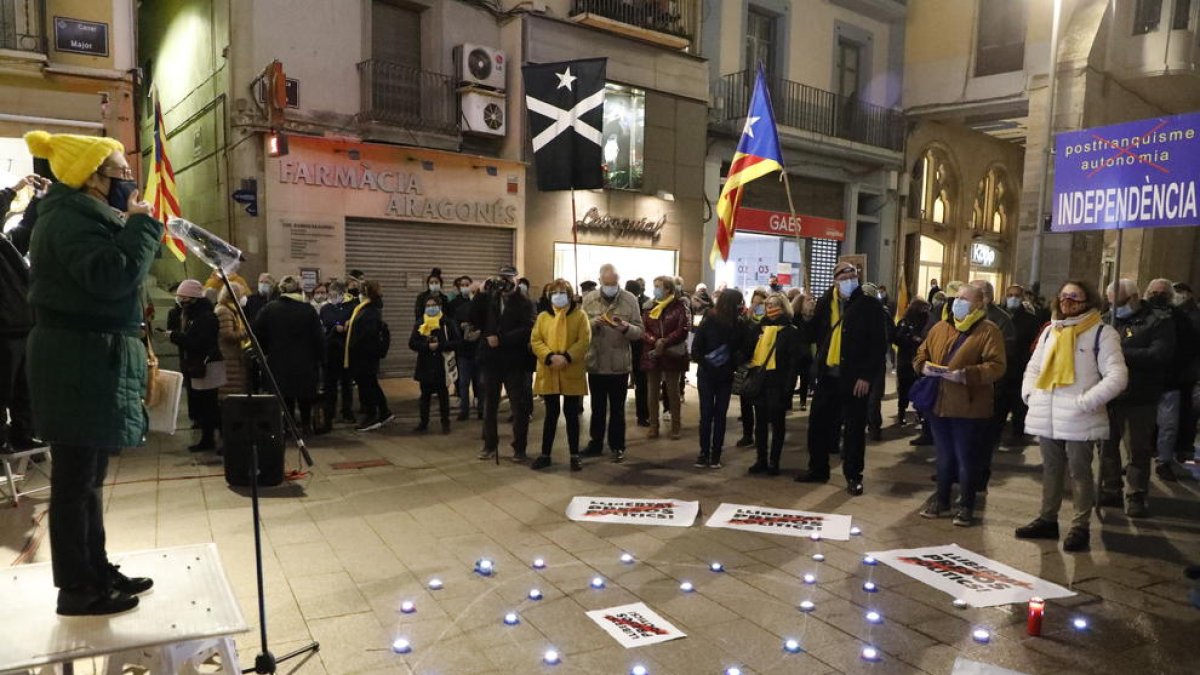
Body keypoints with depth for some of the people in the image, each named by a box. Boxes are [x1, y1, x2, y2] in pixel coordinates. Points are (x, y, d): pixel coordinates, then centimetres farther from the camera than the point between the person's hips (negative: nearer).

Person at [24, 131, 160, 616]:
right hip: (78, 362, -11)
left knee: (88, 475, 15)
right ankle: (76, 589, 8)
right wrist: (140, 224, -17)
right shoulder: (69, 215, -13)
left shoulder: (88, 214, 18)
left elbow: (118, 277, 19)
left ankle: (96, 572, 26)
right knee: (75, 477, -2)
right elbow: (112, 276, -26)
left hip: (94, 358, 11)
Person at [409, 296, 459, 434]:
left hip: (442, 365, -2)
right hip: (425, 365, 2)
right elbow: (412, 343, -2)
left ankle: (445, 423, 18)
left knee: (443, 395, 8)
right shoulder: (420, 324, 5)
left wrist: (439, 346, -19)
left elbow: (456, 342, -8)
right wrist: (428, 346, -16)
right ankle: (423, 422, 20)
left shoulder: (448, 323, -2)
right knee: (425, 395, 10)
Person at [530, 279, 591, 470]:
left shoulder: (580, 315, 1)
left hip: (572, 373, -2)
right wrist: (550, 356, -17)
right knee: (551, 414, 8)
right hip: (548, 373, 2)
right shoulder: (543, 316, 8)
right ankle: (545, 454, 18)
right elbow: (535, 341, 0)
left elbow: (584, 341, -8)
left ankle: (574, 455, 16)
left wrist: (567, 357, -20)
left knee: (571, 413, 6)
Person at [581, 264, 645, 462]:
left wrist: (626, 328, -26)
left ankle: (617, 445, 22)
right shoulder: (589, 299, 0)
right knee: (597, 408, 14)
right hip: (595, 363, 1)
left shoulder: (630, 300, -3)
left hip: (620, 364, -1)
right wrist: (594, 322, -21)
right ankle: (595, 444, 25)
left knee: (617, 408, 10)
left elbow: (639, 331, -6)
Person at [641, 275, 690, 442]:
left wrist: (665, 343, -21)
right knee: (653, 391, 8)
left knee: (673, 390, 6)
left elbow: (683, 330, -13)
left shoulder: (679, 306, -4)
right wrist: (655, 341, -18)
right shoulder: (649, 307, 7)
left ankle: (676, 425, 16)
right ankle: (653, 425, 17)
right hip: (652, 354, 3)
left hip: (672, 354, -3)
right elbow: (642, 329, -1)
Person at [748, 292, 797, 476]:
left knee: (777, 423, 4)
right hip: (759, 380, 5)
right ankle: (761, 459, 17)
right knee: (760, 422, 9)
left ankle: (774, 462, 11)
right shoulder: (761, 327, 11)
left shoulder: (790, 331, -3)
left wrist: (788, 386, -16)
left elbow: (793, 361, -8)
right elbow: (750, 351, 15)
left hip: (777, 382, -5)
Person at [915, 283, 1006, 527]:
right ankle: (941, 499, 30)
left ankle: (966, 506, 18)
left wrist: (966, 374, -25)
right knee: (944, 456, 17)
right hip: (938, 404, 5)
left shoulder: (989, 331, -6)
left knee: (966, 458, 4)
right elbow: (921, 353, 17)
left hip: (968, 407, -5)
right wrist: (924, 366, -5)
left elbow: (996, 366, -15)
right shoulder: (940, 327, 12)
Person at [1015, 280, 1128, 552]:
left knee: (1080, 472, 3)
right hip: (1046, 417, 6)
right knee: (1050, 469, 15)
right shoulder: (1050, 331, 15)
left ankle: (1080, 526, 12)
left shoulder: (1102, 333, -4)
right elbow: (1033, 367, 23)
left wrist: (1085, 402, -18)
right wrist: (1030, 392, 6)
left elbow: (1117, 375, -12)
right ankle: (1047, 519, 25)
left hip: (1078, 419, -6)